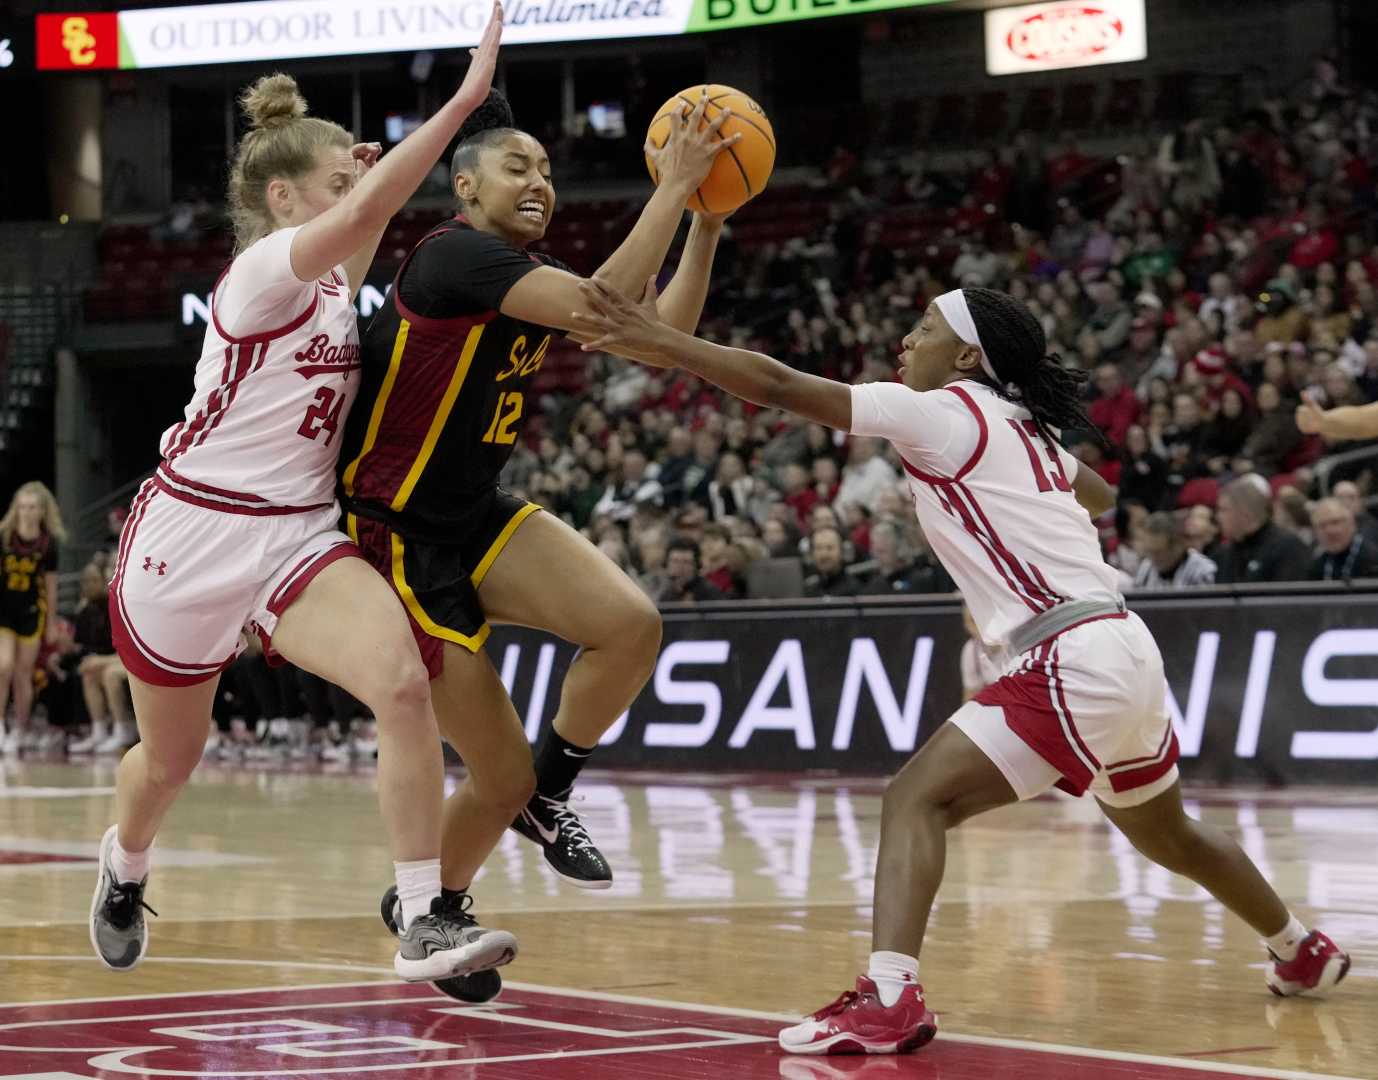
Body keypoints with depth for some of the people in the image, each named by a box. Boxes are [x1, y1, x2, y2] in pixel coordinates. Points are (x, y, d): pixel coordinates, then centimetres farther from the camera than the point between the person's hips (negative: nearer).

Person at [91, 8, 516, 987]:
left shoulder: (335, 286, 8)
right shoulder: (261, 272, -15)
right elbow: (365, 213, -34)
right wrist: (463, 99, -38)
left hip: (299, 538, 6)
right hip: (190, 537, -5)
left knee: (403, 682, -24)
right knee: (169, 759, 14)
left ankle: (426, 925, -24)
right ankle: (124, 869, 50)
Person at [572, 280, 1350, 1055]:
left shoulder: (943, 412, -5)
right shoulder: (1024, 430, 17)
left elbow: (780, 387, -10)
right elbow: (1100, 496, 40)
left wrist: (663, 344, -6)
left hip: (1074, 659, -9)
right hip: (1124, 650, 9)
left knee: (919, 796, -14)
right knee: (1166, 833, 30)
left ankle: (890, 1000, -30)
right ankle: (1305, 952, 48)